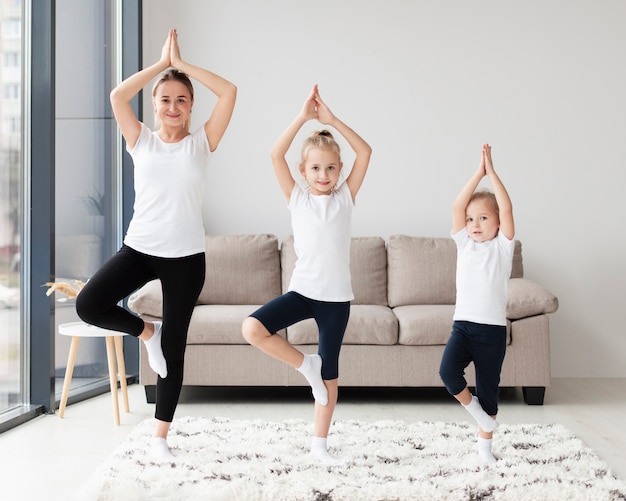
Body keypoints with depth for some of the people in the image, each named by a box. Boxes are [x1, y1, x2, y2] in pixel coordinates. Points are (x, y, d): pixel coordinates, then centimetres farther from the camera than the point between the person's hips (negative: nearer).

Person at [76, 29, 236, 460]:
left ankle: (161, 435, 19)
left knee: (174, 346, 5)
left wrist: (182, 63, -4)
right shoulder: (141, 141, 5)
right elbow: (118, 96, -9)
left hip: (186, 256, -1)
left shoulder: (202, 142, 1)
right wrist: (161, 63, -5)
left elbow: (229, 92, -9)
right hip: (140, 247, 1)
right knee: (89, 304, -19)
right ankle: (145, 331, 11)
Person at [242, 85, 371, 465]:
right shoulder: (297, 199, 2)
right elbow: (276, 154, -8)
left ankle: (320, 443, 22)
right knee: (253, 328, -23)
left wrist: (331, 119, -9)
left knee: (330, 374, 6)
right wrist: (303, 117, -12)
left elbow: (365, 152, -6)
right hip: (303, 290, 0)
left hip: (336, 297, 0)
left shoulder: (345, 197, 3)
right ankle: (306, 364, -1)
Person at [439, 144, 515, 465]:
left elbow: (507, 209, -11)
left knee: (488, 390, 7)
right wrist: (478, 173, -6)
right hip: (463, 324, 2)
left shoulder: (502, 246, 2)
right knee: (448, 372, -23)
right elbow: (457, 206, -3)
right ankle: (473, 408, 5)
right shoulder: (464, 243, 8)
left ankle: (484, 445, 26)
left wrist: (492, 171, -11)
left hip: (492, 329, -1)